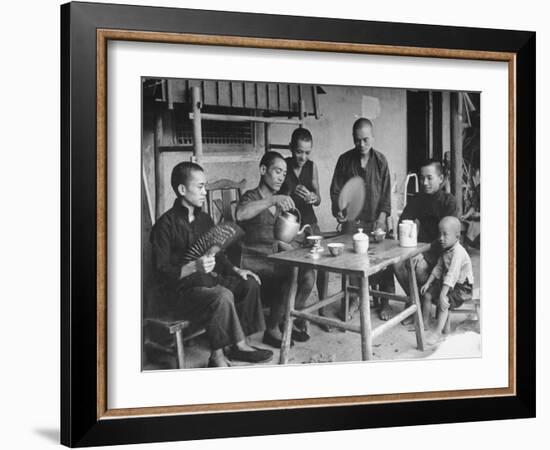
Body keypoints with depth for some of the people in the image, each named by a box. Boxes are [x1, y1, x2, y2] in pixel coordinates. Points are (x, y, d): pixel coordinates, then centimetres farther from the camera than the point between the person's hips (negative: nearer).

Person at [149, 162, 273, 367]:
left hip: (207, 280, 9)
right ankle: (239, 345, -12)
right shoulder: (166, 225, -14)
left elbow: (218, 256, 21)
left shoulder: (204, 219, 11)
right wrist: (194, 267, -32)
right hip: (180, 291, -8)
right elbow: (162, 273, -18)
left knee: (249, 284, -7)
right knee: (222, 296, -33)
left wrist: (235, 270, 3)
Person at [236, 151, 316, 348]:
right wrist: (272, 201, -41)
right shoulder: (252, 196, -7)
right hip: (253, 260, -7)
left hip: (273, 259, 7)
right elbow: (240, 214, -33)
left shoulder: (278, 201, 17)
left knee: (308, 274, -15)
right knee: (293, 277, -26)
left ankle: (286, 323, 3)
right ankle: (272, 331, -11)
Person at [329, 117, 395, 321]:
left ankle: (385, 302, 7)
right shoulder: (345, 160, 0)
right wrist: (337, 210, -13)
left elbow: (386, 191, 0)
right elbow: (336, 189, 3)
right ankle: (355, 298, 16)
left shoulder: (380, 160, -1)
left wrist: (382, 217, -10)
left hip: (375, 219, -1)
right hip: (351, 219, 1)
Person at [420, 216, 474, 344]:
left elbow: (452, 275, -34)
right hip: (446, 283, 9)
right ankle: (425, 322, 18)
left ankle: (437, 333, -24)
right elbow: (438, 268, 12)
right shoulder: (446, 250, 3)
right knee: (427, 294, 3)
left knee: (443, 302, -28)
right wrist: (428, 282, 3)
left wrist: (443, 295, -38)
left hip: (462, 287, -9)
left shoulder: (458, 252, -28)